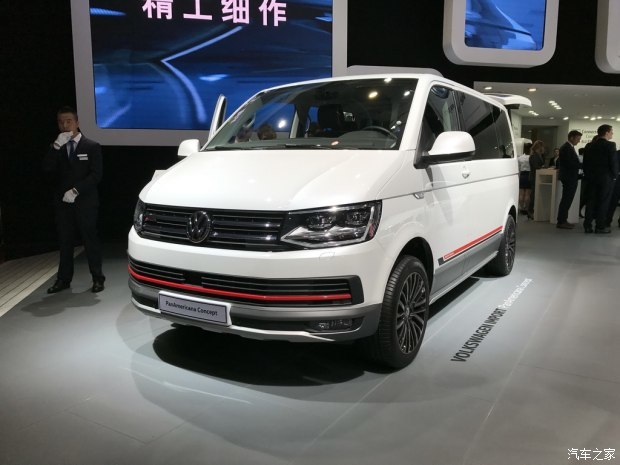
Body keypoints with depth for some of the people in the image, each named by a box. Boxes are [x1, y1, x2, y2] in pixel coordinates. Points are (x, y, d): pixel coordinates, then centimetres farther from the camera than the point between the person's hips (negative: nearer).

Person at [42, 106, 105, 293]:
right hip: (62, 203, 4)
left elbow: (96, 175, -8)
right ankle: (63, 279, 16)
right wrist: (57, 146, -15)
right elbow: (47, 169, -5)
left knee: (90, 240, 1)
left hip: (85, 202, -4)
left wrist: (75, 190, -16)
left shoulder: (92, 146, 0)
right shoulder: (56, 147, 11)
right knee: (64, 242, 8)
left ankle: (97, 278, 9)